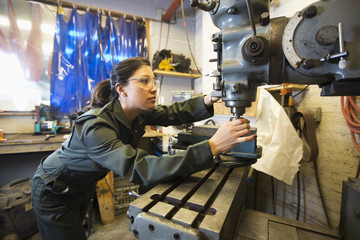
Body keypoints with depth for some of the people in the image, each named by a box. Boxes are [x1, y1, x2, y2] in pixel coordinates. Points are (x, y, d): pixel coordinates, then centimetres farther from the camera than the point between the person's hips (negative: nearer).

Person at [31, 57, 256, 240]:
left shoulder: (138, 112, -15)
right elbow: (141, 169, -49)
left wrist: (209, 100, -38)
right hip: (55, 194, -6)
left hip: (83, 188, 6)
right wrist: (212, 147, -55)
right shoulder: (96, 126, -38)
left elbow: (173, 112, -19)